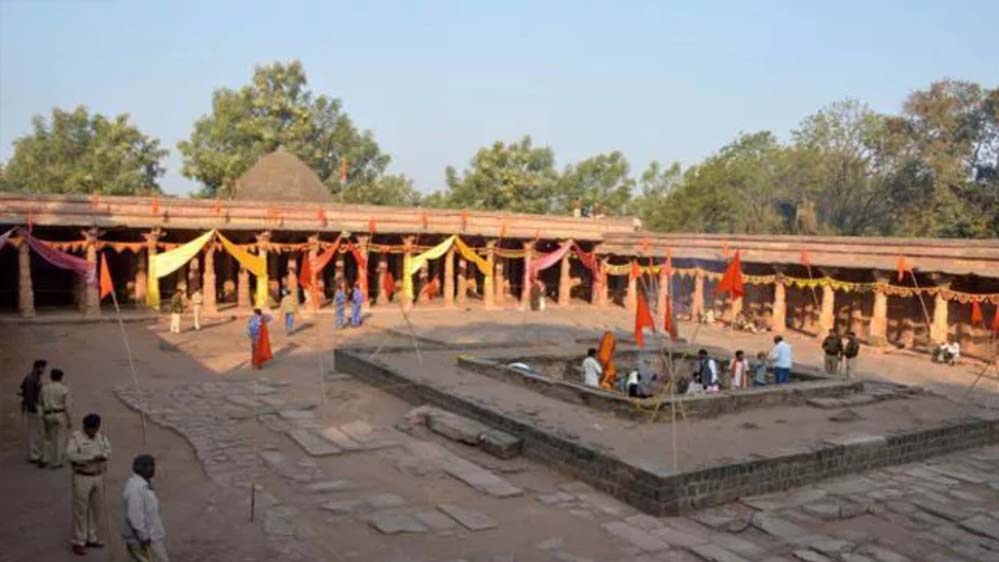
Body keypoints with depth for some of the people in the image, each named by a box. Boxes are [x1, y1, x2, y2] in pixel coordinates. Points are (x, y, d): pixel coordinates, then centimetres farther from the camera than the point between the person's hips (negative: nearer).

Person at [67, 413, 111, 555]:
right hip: (82, 477, -6)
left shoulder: (101, 436, 6)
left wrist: (101, 456, -20)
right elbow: (71, 455, -24)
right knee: (81, 510, 0)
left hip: (98, 477, 6)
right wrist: (92, 457, -26)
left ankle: (91, 538, 26)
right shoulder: (76, 437, -11)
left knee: (96, 508, 13)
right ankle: (78, 542, 10)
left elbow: (108, 451, 2)